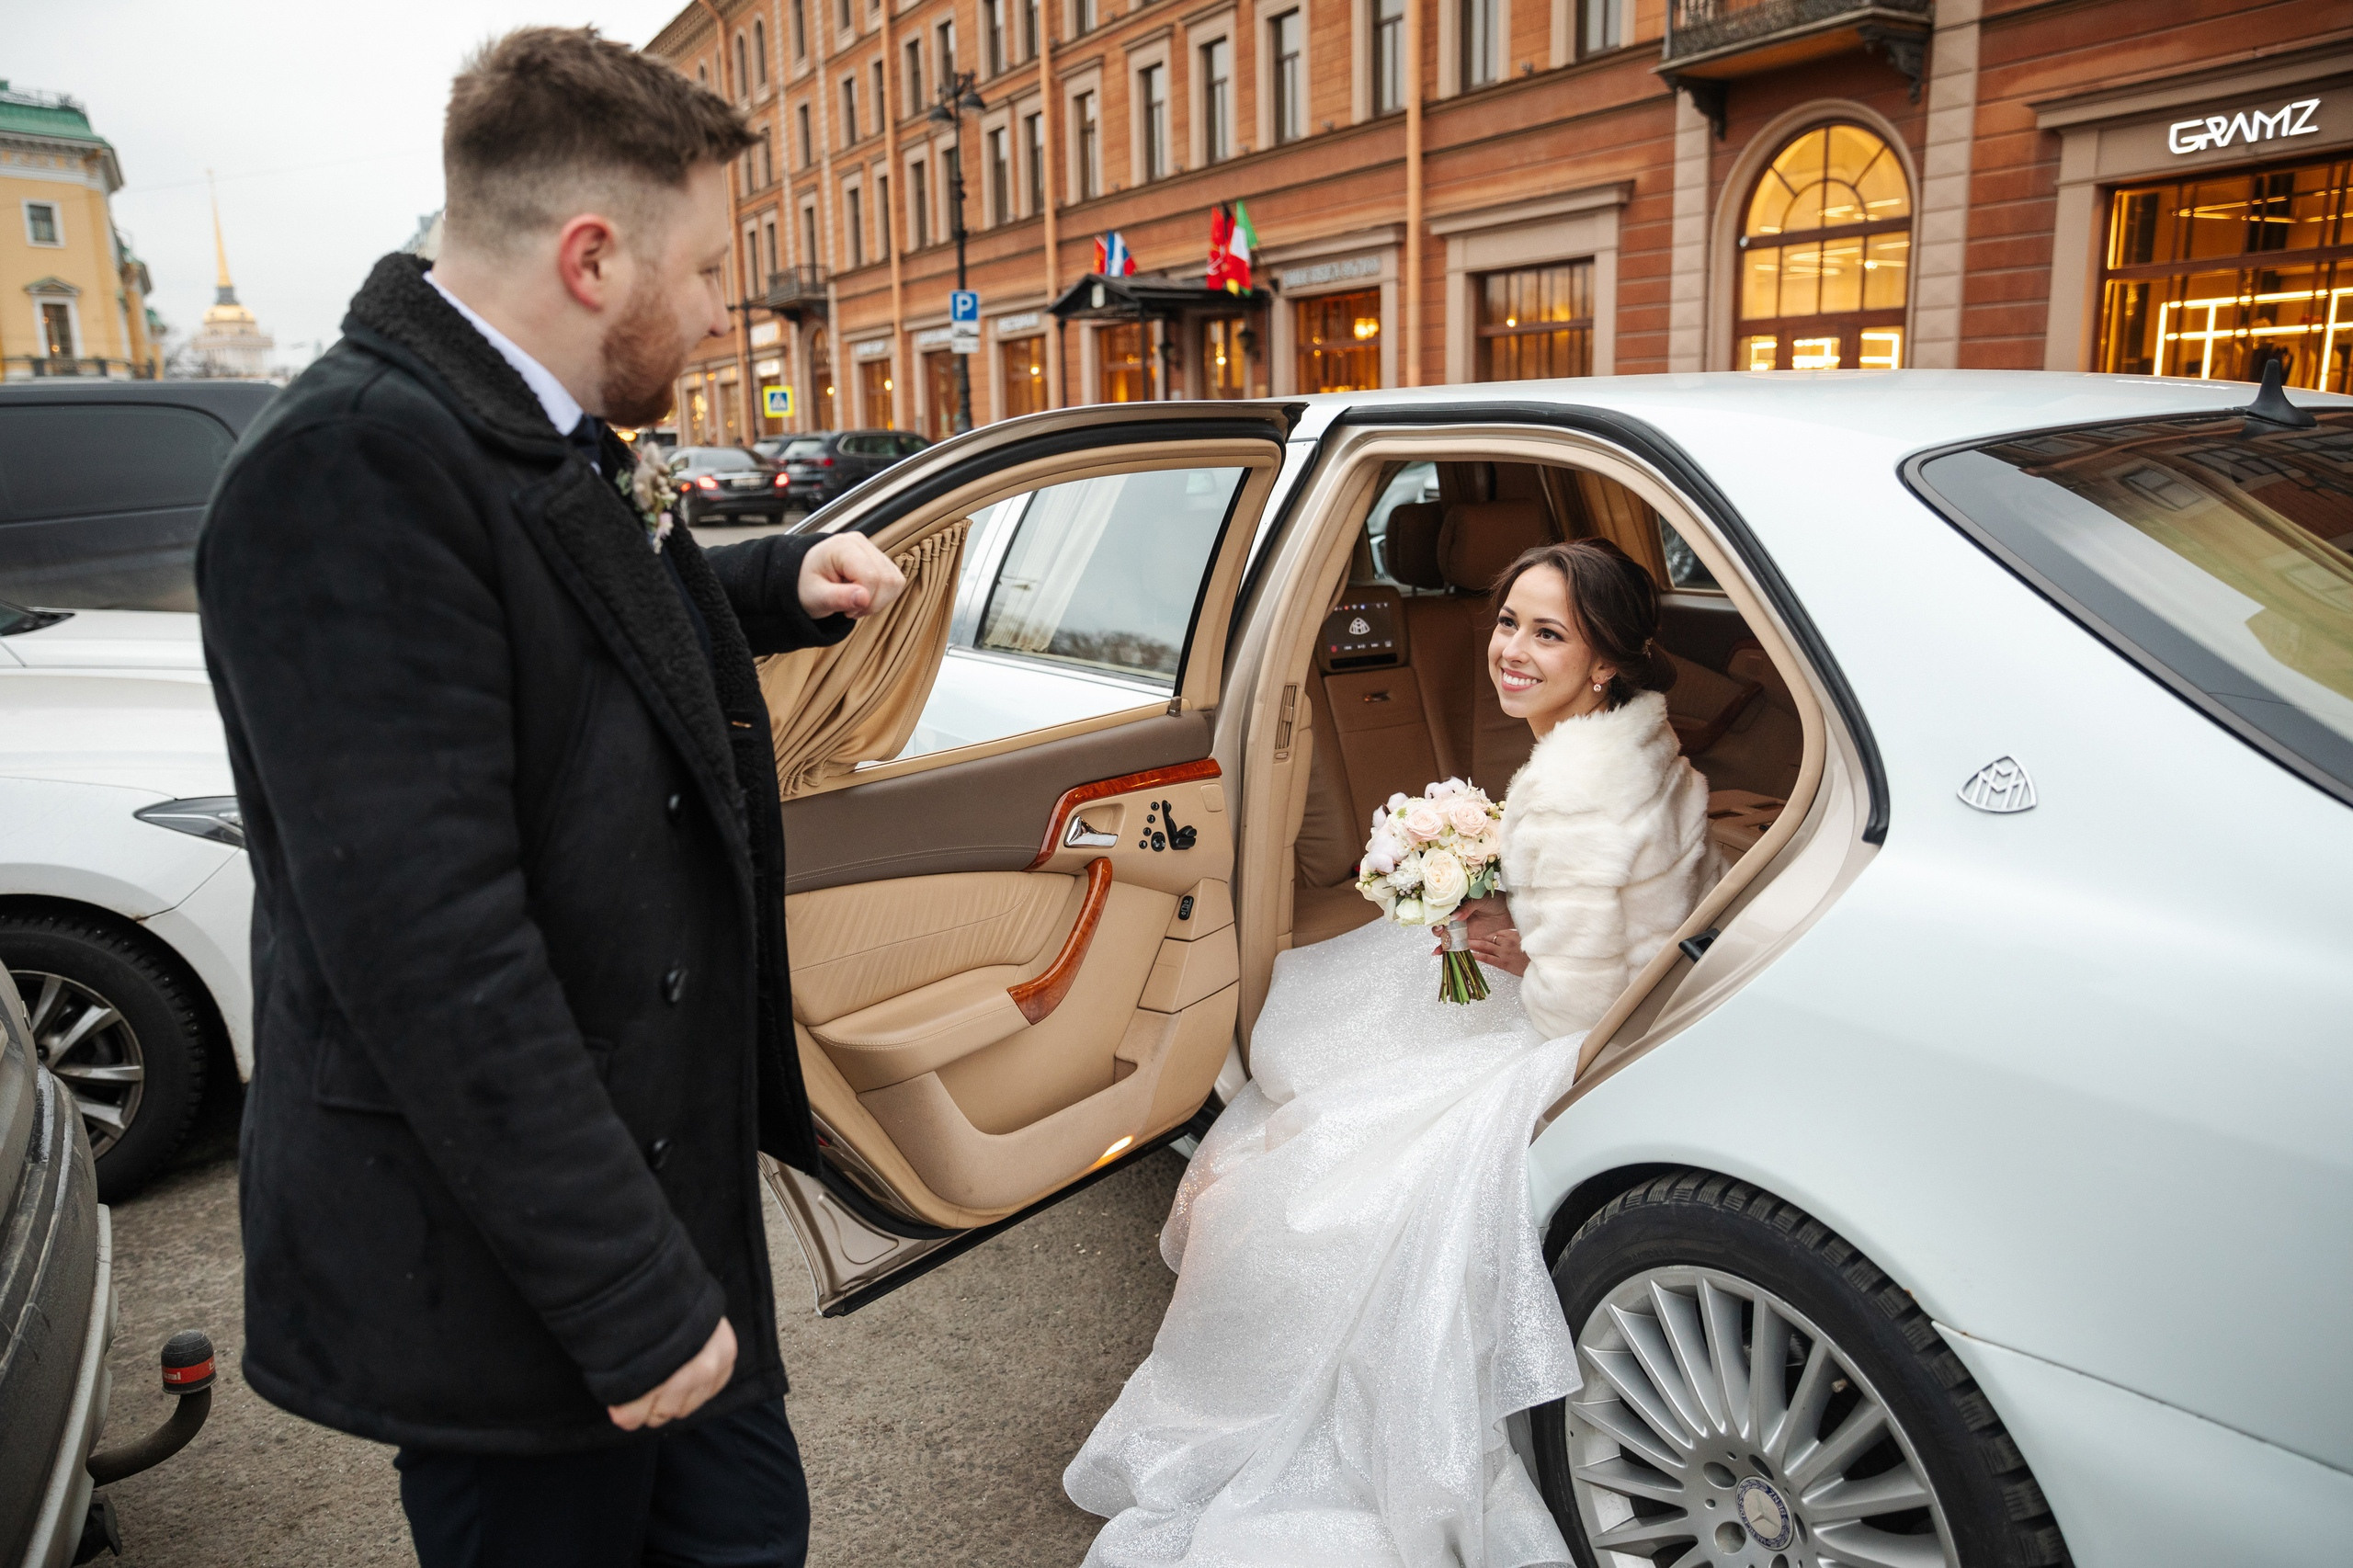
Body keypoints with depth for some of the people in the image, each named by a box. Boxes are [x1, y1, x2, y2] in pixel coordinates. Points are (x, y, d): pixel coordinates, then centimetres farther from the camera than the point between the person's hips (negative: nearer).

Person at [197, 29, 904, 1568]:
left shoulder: (555, 444, 6)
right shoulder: (354, 467, -23)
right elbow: (430, 958, -28)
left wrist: (788, 584, 12)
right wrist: (631, 1299, -23)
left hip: (662, 1171, 9)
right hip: (515, 1268, -8)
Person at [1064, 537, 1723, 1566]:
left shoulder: (1566, 786, -29)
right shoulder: (1645, 735, 1)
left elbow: (1575, 995, -29)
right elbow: (1697, 894, 10)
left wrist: (1517, 956, -8)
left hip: (1583, 1063, -10)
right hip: (1648, 1011, 10)